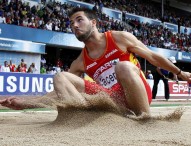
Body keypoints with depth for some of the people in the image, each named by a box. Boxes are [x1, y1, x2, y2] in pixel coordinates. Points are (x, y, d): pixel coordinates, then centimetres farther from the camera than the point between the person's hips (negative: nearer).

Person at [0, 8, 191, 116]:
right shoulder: (80, 62, 9)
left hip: (137, 96, -3)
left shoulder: (120, 38, 0)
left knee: (124, 66, -37)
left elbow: (153, 57, 10)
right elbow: (60, 91, 9)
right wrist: (24, 103, -3)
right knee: (60, 77, -9)